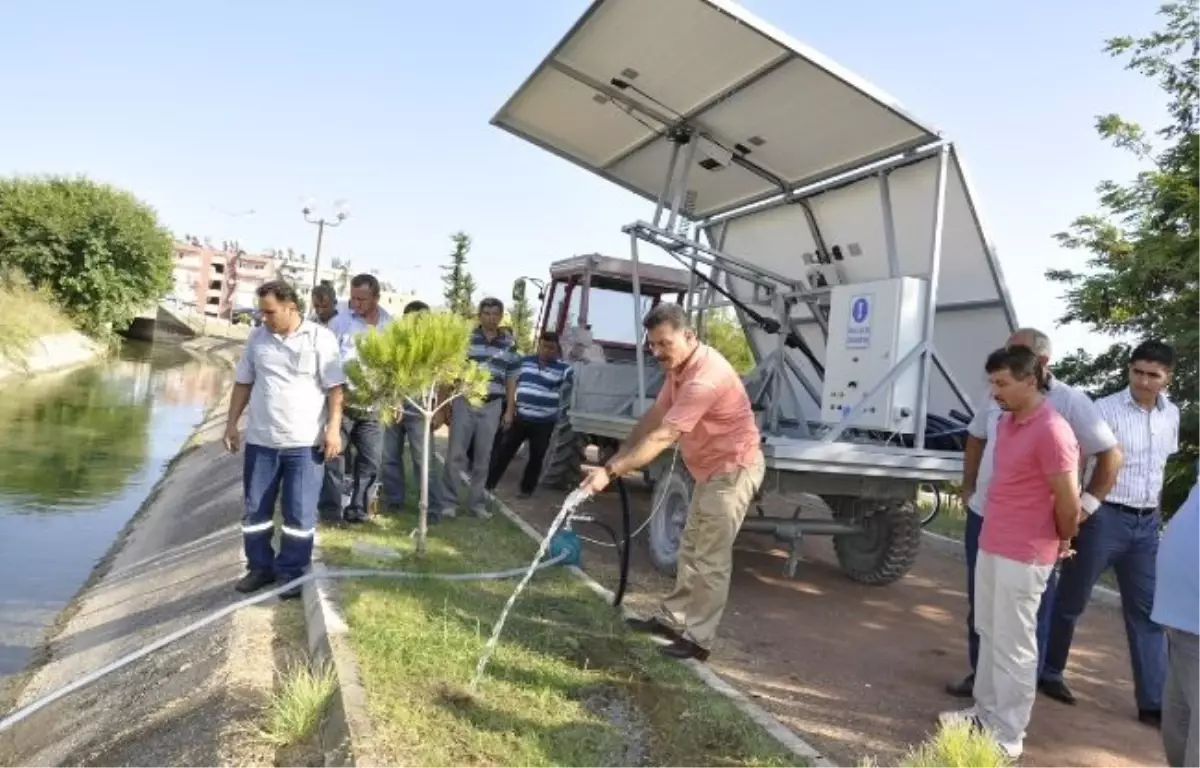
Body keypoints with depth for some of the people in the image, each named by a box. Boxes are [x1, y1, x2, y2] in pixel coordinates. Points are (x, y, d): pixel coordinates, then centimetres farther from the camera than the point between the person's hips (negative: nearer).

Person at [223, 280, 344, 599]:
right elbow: (243, 383, 13)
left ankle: (291, 574, 16)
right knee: (255, 510, 11)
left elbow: (334, 388, -7)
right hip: (260, 440, 4)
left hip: (305, 442, -4)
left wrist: (333, 429, -14)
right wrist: (232, 423, 11)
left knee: (300, 514, 2)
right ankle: (260, 567, 27)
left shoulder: (321, 338, -6)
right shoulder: (257, 337, 7)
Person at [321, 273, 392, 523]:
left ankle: (358, 511, 22)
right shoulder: (339, 322, -3)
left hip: (374, 405, 3)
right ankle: (330, 512, 11)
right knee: (334, 458, 1)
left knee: (371, 460, 9)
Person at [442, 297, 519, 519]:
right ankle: (449, 501, 9)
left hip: (492, 406, 2)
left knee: (483, 457, 9)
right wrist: (445, 404, -1)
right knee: (456, 453, 0)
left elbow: (511, 379, 11)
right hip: (464, 402, -2)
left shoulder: (509, 344, 7)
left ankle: (477, 502, 19)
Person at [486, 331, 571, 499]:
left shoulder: (563, 369, -3)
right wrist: (509, 411, 2)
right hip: (519, 417, 2)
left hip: (544, 422, -2)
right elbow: (514, 385, 8)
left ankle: (527, 489, 23)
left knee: (536, 457, 8)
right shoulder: (524, 361, 7)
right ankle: (488, 483, 15)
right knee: (504, 451, 6)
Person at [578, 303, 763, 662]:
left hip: (734, 469, -10)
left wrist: (611, 471, -38)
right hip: (712, 468, 10)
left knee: (711, 558, -4)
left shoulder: (705, 378, -31)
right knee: (692, 549, 17)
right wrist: (621, 459, 4)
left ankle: (698, 638, 6)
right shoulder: (681, 366, 2)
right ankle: (673, 619, 29)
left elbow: (662, 437, -36)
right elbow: (653, 416, 8)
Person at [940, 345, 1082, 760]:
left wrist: (1061, 543, 1)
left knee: (1013, 646, 1)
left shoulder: (1052, 431, -20)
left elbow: (1069, 503, -15)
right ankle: (986, 712, 33)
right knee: (989, 634, 18)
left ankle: (1007, 735, 12)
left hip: (1023, 558, -9)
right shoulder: (1006, 422, 9)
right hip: (990, 546, 9)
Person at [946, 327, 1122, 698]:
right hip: (983, 516, 6)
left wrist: (1086, 505, -10)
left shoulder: (1070, 402, -12)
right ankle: (980, 674, 33)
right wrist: (968, 486, 14)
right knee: (980, 602, 17)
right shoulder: (1000, 397, 4)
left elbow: (1111, 455, -7)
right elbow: (976, 439, 20)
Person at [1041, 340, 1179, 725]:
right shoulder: (1105, 409, -11)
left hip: (1147, 523, 6)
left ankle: (1153, 702, 15)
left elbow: (1162, 464, 20)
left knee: (1148, 611, 8)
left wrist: (1153, 509, 19)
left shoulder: (1171, 415, 8)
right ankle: (1048, 672, 23)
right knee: (1070, 601, 6)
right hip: (1104, 518, -5)